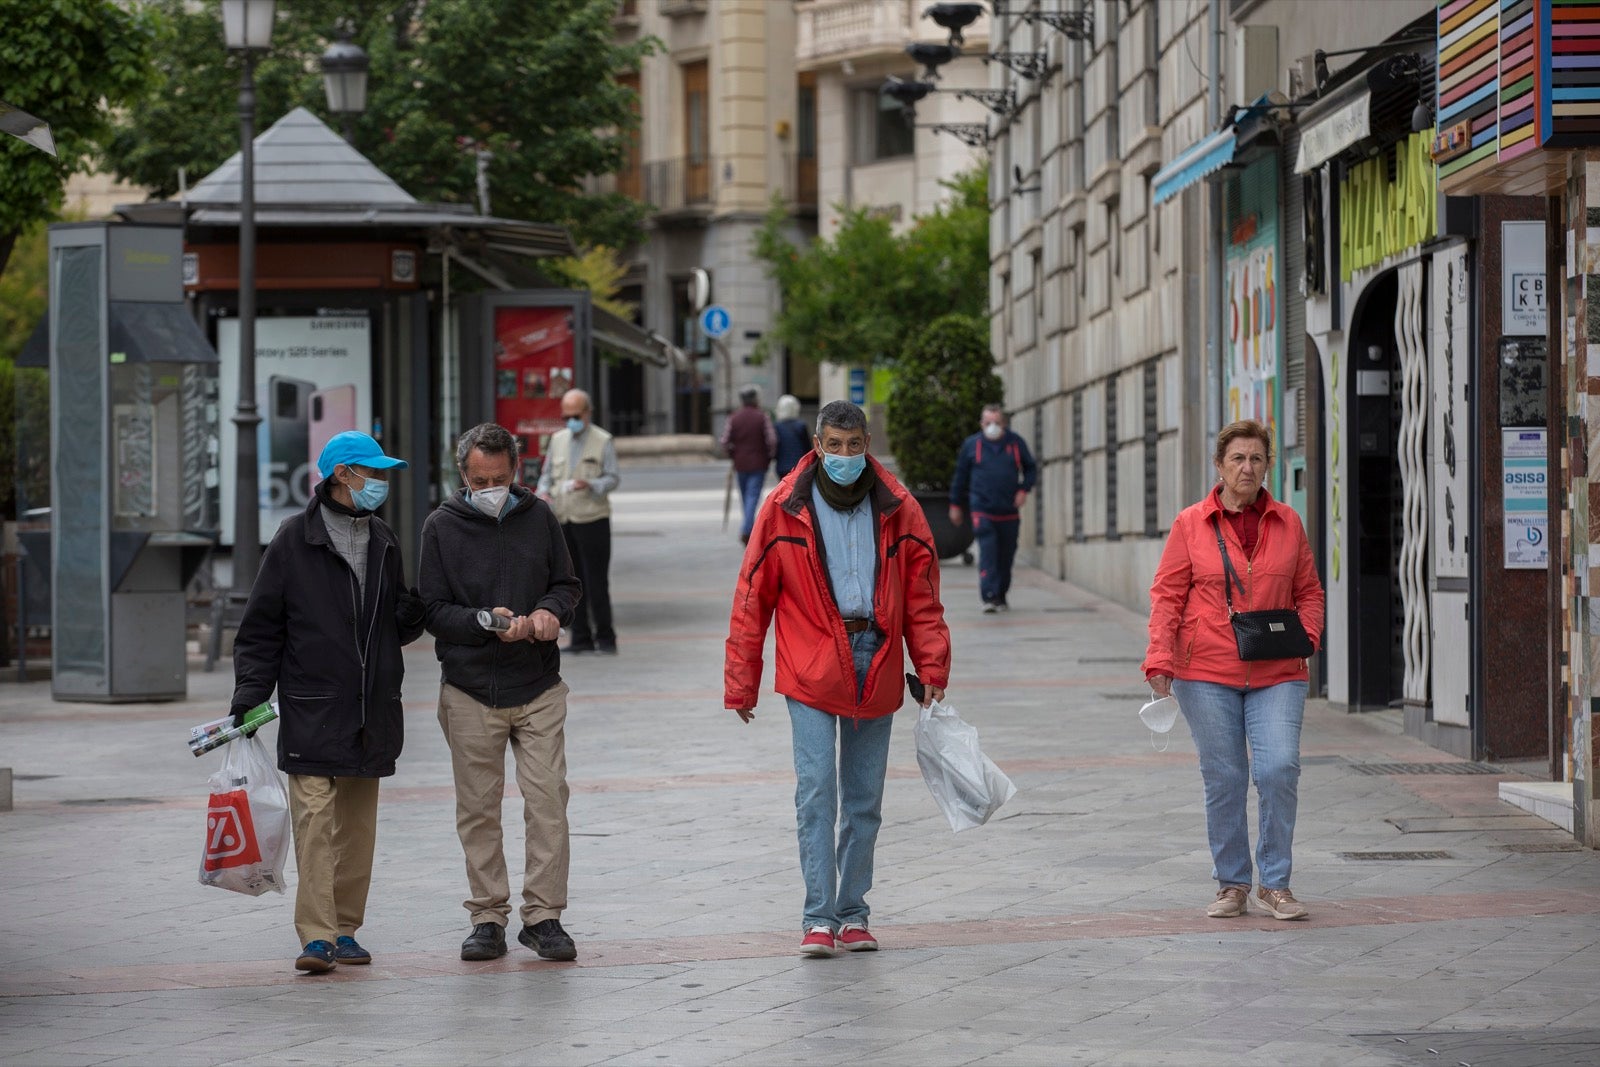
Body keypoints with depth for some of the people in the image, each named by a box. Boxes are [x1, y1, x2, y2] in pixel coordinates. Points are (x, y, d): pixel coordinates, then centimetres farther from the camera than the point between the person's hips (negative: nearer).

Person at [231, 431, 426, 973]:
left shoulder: (383, 542, 14)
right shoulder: (294, 541, -3)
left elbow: (400, 624, 19)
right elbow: (261, 628, 0)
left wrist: (414, 613, -4)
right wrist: (248, 696, -7)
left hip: (371, 714, 5)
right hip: (311, 710, -5)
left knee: (358, 826, 8)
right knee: (314, 822, -11)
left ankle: (345, 929, 16)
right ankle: (317, 936, -12)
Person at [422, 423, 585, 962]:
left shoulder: (539, 517, 5)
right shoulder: (442, 527, -1)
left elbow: (567, 583, 14)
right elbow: (431, 610, -2)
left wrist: (550, 611, -9)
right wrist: (486, 623, -18)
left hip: (539, 689, 1)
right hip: (470, 692, -1)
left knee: (547, 799, -4)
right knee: (478, 808, 4)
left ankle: (543, 914, 3)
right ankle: (488, 917, 12)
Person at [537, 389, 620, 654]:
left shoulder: (603, 441, -1)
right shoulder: (558, 440, 13)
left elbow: (613, 479, -4)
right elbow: (547, 474, 18)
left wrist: (590, 485, -22)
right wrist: (544, 492, -3)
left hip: (592, 520, -5)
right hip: (562, 521, 5)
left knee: (597, 582, -4)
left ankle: (604, 637, 4)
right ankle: (581, 638, 12)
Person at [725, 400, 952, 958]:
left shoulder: (898, 510, 3)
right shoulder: (785, 510, -4)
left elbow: (922, 597, 8)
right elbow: (752, 599, -1)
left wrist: (932, 667, 0)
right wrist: (741, 682, -2)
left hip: (876, 671, 3)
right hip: (811, 671, -3)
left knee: (864, 801, 9)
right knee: (816, 791, -9)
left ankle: (853, 913, 19)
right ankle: (819, 918, -6)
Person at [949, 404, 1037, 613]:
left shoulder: (1016, 443, 6)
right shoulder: (971, 445, 3)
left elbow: (1031, 468, 17)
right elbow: (961, 476, 11)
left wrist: (1024, 489, 0)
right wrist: (955, 505, 12)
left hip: (1009, 513, 2)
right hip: (982, 511, -2)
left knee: (1006, 556, 10)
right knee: (988, 553, -15)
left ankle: (1001, 596, 24)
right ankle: (989, 597, -20)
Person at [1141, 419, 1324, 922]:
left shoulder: (1287, 523, 9)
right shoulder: (1191, 523, 3)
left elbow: (1308, 592, 16)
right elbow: (1167, 594, 2)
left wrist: (1305, 635, -3)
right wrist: (1160, 659, -9)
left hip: (1276, 674, 1)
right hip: (1207, 674, -1)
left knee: (1280, 768, -13)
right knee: (1223, 779, 1)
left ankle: (1274, 884, 0)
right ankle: (1232, 884, 14)